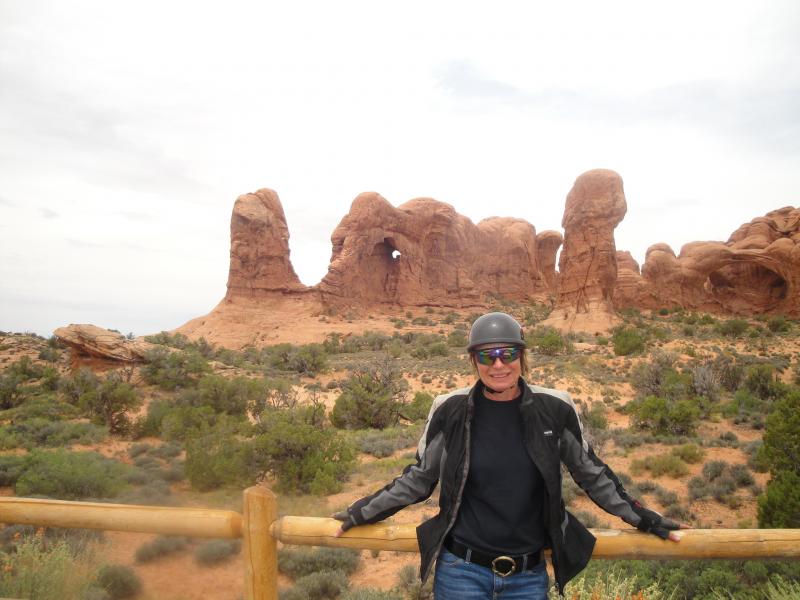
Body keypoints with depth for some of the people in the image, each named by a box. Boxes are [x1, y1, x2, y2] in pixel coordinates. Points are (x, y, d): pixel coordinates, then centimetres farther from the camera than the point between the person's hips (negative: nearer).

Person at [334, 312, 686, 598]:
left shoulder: (554, 409, -6)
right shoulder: (451, 411, -8)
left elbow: (592, 473, 9)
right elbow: (418, 479, 4)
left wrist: (643, 519, 13)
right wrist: (362, 513, 5)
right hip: (462, 571, -1)